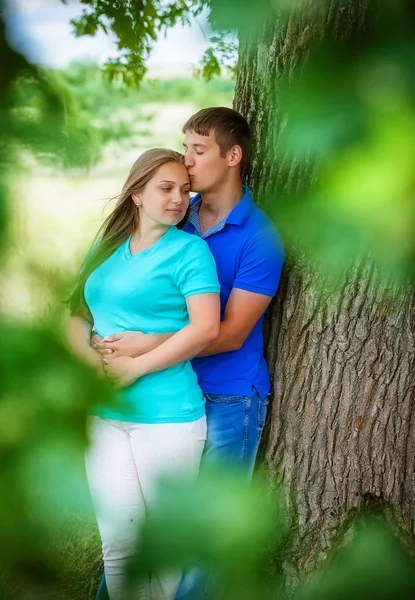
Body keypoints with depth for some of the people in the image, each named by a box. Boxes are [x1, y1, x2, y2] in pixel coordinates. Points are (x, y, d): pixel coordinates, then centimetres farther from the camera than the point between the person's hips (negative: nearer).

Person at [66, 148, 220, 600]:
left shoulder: (188, 250, -4)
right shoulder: (107, 247, 13)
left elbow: (205, 328, -16)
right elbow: (77, 314, 15)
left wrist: (133, 367, -15)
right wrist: (92, 361, -6)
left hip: (167, 414, -5)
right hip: (104, 414, 5)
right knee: (118, 543, 6)